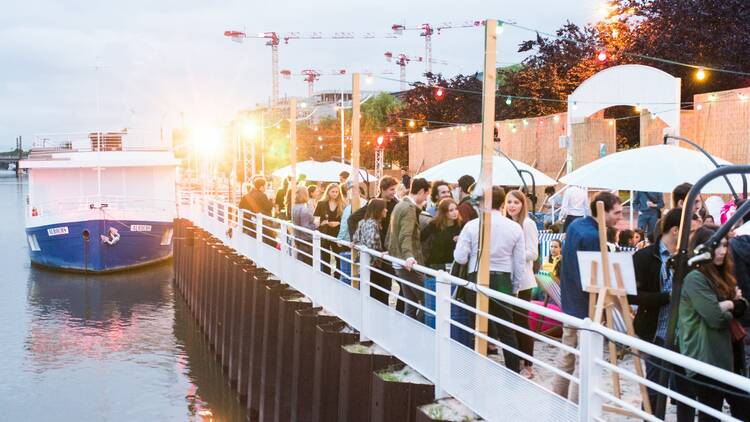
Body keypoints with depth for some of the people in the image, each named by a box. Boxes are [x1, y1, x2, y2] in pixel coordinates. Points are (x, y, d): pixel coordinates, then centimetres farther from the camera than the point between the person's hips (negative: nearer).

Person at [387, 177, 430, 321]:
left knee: (411, 302, 12)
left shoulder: (399, 206, 16)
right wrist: (408, 256, -40)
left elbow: (391, 233, 25)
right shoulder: (410, 208, -14)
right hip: (408, 265, -10)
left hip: (399, 262, 10)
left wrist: (391, 251, 37)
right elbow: (405, 235, -27)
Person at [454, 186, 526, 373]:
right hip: (503, 281, 2)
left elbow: (460, 258, -7)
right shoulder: (515, 228, 0)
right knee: (507, 330, 11)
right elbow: (520, 263, 3)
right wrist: (515, 288, 13)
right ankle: (514, 372, 15)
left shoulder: (471, 226, -6)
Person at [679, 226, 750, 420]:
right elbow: (715, 317, -22)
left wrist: (728, 305, -9)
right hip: (706, 359, -9)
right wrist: (731, 306, -1)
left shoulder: (722, 275, 14)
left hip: (727, 356, 9)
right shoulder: (695, 278, -15)